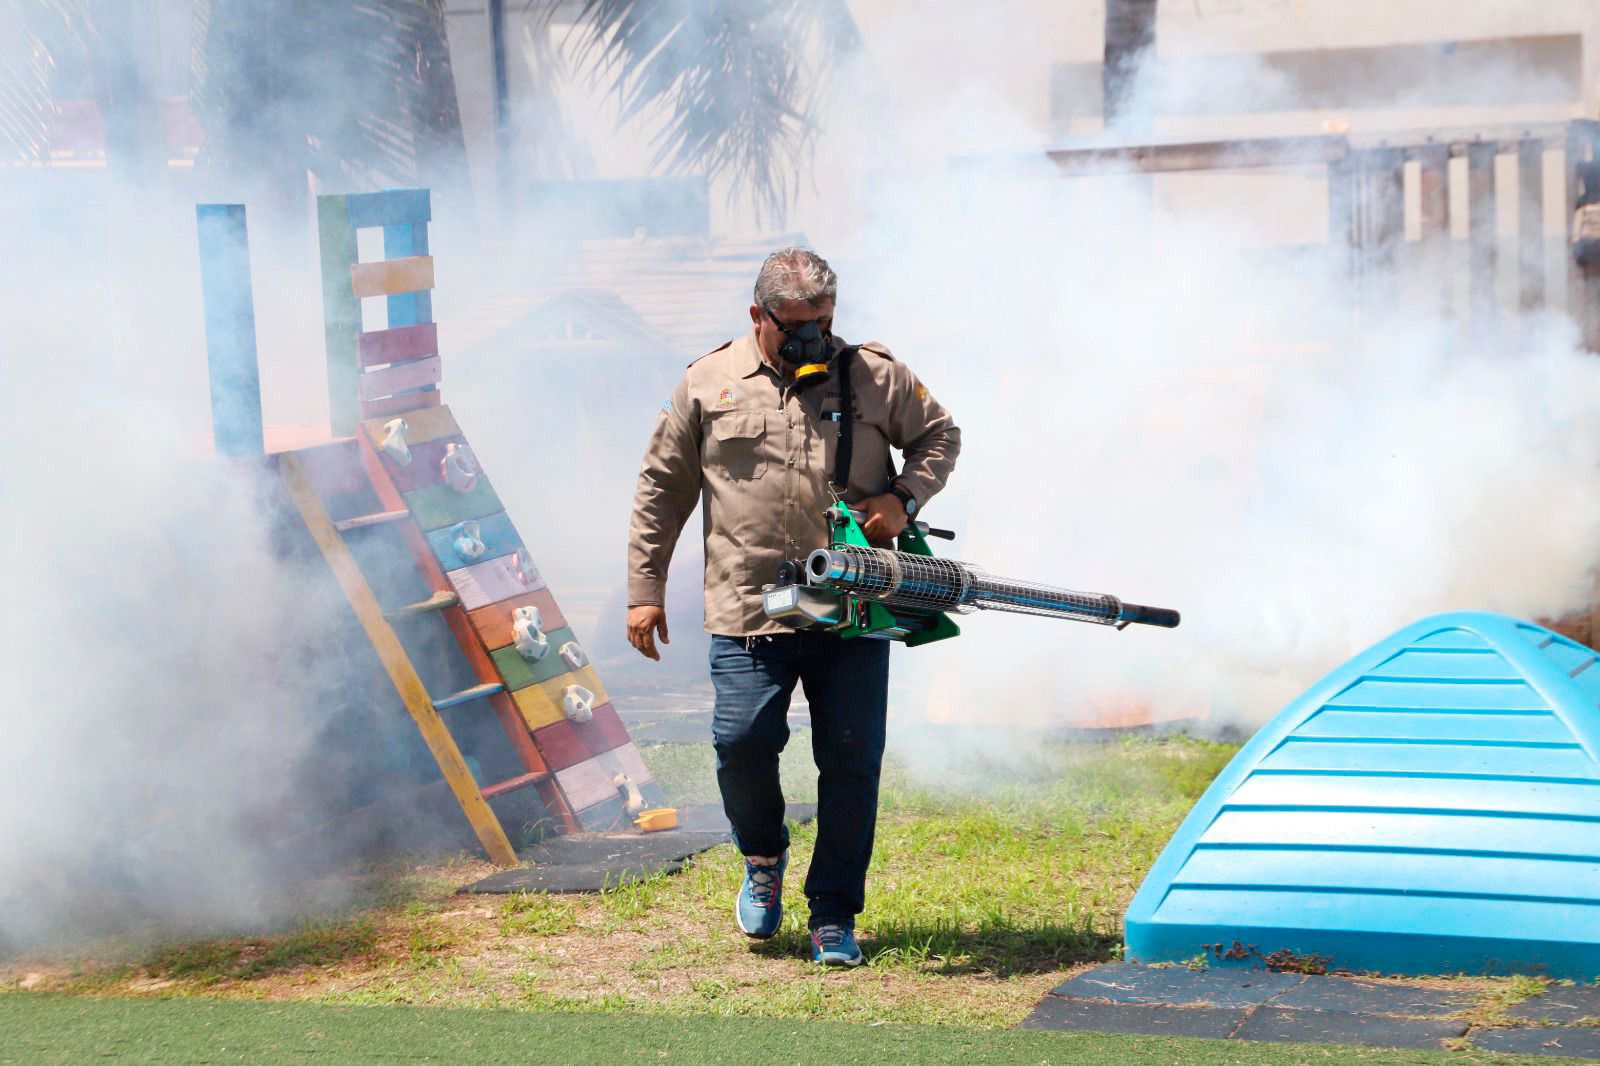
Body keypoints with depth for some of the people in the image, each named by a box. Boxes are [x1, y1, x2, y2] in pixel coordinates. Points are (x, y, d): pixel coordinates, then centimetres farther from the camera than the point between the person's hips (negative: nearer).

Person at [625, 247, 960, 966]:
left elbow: (939, 436, 18)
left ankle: (834, 917, 12)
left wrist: (903, 498, -2)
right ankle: (763, 857, 21)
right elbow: (661, 490, 11)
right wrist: (644, 591, 7)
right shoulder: (708, 384, 6)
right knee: (742, 740, -11)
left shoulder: (876, 377, 6)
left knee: (852, 762, 0)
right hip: (748, 615, -1)